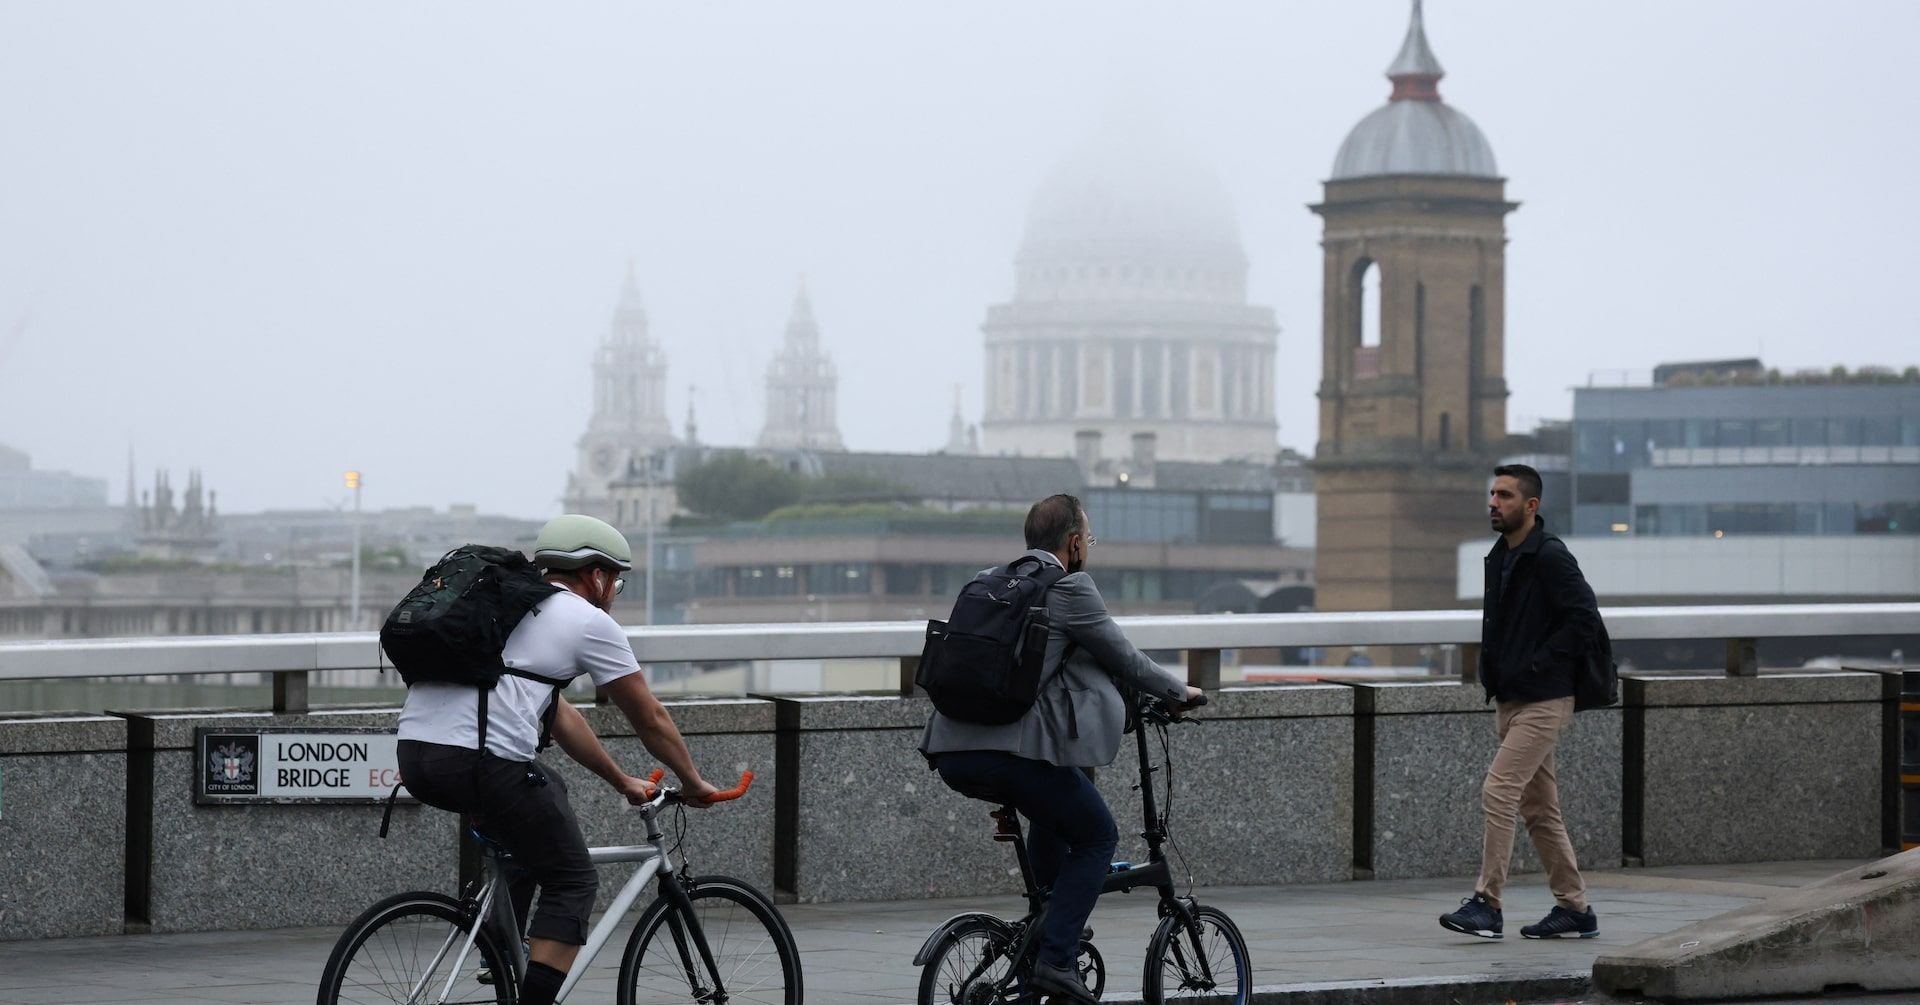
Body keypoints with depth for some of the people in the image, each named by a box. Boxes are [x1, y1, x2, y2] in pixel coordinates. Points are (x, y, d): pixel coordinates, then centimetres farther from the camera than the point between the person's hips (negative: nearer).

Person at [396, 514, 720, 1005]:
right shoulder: (589, 622, 7)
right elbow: (651, 719, 14)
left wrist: (622, 781, 44)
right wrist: (692, 783, 30)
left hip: (414, 760, 8)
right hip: (481, 764, -8)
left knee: (545, 792, 33)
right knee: (574, 882, 9)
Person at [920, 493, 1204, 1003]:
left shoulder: (986, 581, 20)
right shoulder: (1069, 588, -2)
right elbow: (1123, 659, 7)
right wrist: (1178, 691, 26)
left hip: (951, 751, 7)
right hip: (1013, 747, -7)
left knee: (1055, 808, 34)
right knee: (1096, 839, 12)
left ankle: (1049, 921, 36)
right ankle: (1054, 958, 0)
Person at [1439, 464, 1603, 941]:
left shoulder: (1550, 557, -13)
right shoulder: (1499, 557, 15)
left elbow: (1585, 620, -18)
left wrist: (1536, 665, -18)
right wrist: (1492, 673, 12)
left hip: (1543, 702, -9)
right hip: (1510, 701, 9)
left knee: (1498, 793, -14)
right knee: (1539, 808, 11)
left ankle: (1486, 903, -11)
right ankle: (1574, 909, 17)